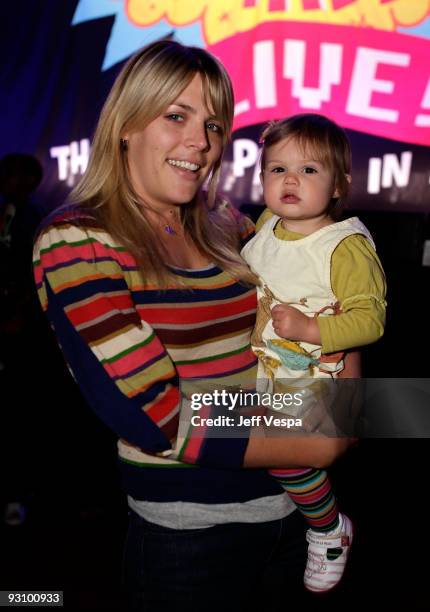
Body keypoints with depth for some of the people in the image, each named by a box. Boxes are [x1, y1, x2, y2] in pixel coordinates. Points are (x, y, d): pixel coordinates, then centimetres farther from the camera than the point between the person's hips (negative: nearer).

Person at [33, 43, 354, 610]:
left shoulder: (225, 225, 2)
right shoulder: (77, 243, -14)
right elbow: (160, 419, -20)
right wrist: (318, 446, -14)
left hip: (296, 502, 6)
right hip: (191, 536, -5)